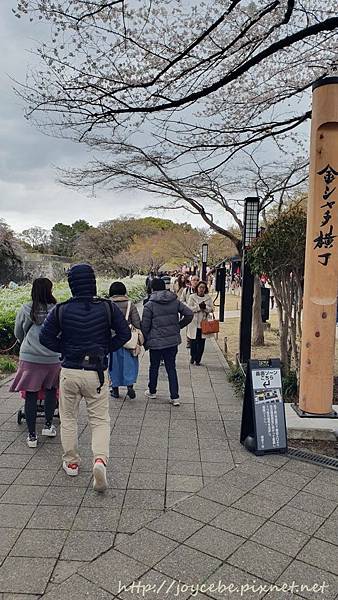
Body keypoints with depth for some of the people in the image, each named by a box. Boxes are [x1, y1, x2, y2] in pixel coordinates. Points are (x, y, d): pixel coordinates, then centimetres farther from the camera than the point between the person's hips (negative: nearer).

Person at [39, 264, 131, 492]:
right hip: (97, 373, -1)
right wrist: (106, 349, 6)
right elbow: (125, 333, -5)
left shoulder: (61, 310, -4)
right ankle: (100, 459, -11)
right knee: (100, 419, 9)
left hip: (69, 372, 1)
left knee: (68, 418, 19)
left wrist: (65, 349, 10)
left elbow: (45, 338, -2)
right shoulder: (108, 307, -6)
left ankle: (71, 462, 29)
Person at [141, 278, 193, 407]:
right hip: (173, 340, 3)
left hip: (156, 341, -3)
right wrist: (178, 326, 9)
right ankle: (175, 397, 6)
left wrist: (145, 342, 5)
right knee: (171, 368, 9)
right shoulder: (175, 301, 1)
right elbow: (189, 314, -3)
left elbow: (145, 326, -8)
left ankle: (152, 391, 33)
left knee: (154, 367, 16)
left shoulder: (149, 305, -9)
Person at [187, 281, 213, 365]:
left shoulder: (208, 298, 7)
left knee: (201, 342, 3)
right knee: (193, 341, 4)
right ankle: (192, 356, 26)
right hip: (194, 322, -1)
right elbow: (189, 308, -7)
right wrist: (199, 306, -16)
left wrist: (205, 307, -14)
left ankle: (198, 359, 14)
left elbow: (211, 309, 5)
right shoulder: (192, 297, 1)